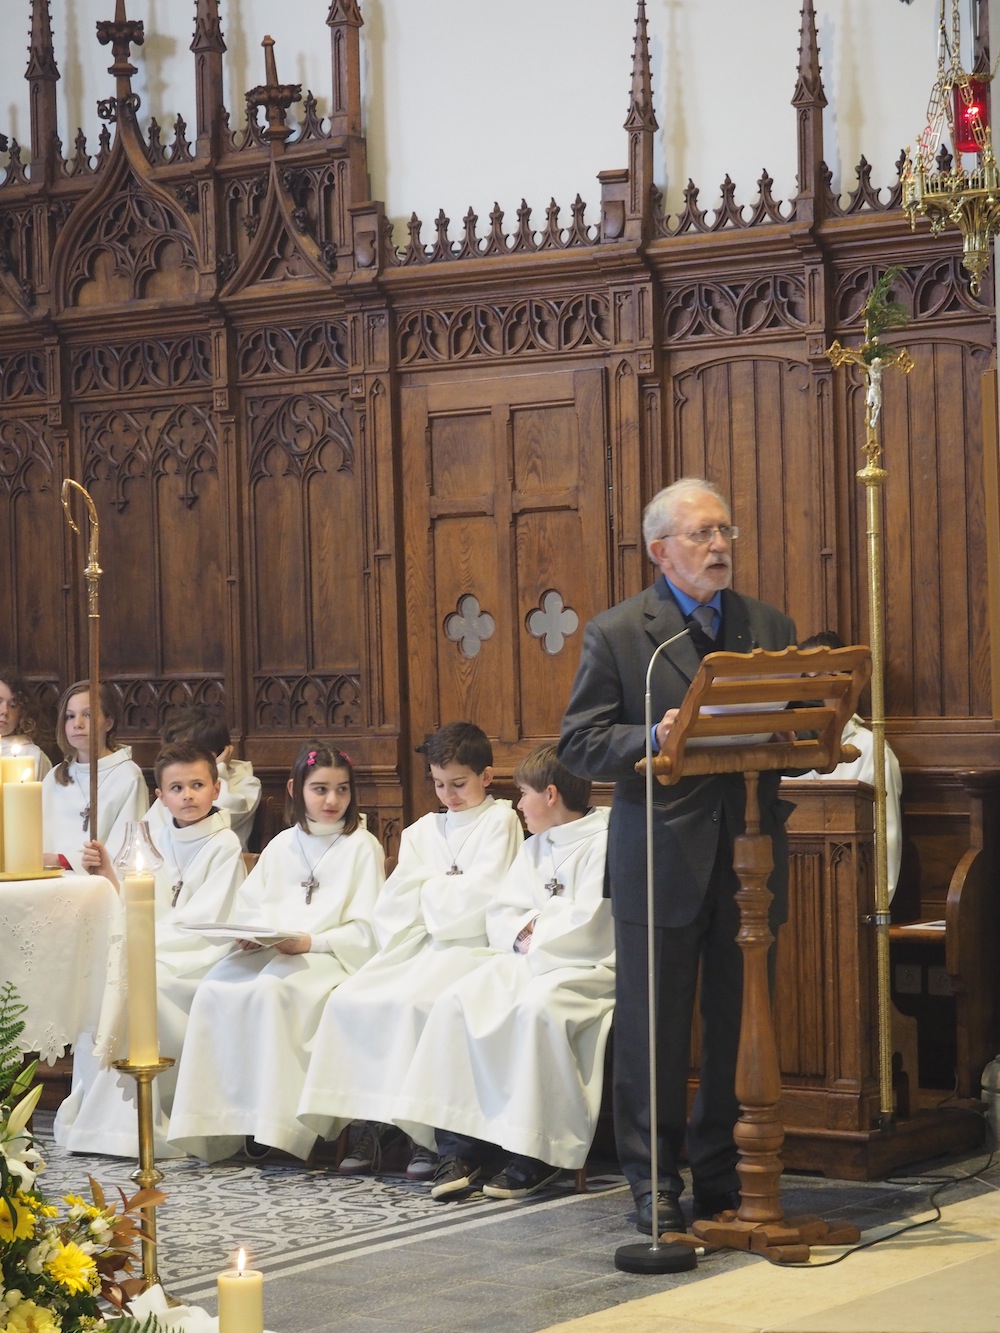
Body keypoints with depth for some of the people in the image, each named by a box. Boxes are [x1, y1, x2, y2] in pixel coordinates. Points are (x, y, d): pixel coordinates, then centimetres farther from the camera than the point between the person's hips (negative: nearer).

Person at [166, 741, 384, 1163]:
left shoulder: (362, 847, 4)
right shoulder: (282, 846, 20)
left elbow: (365, 930, -4)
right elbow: (249, 906, 17)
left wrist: (309, 942, -16)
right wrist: (248, 935, -5)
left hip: (330, 956, -5)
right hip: (267, 951, 5)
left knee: (271, 989, -35)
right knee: (214, 989, -24)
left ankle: (276, 1123, -32)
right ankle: (218, 1117, -23)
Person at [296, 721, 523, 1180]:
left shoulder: (500, 821, 4)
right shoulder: (423, 831, 21)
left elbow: (483, 894, -8)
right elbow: (396, 901, 12)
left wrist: (429, 890, 3)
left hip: (470, 946, -6)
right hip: (419, 944, 6)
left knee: (412, 1001, -32)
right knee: (348, 1000, -17)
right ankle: (366, 1121, -19)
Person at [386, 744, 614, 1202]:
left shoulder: (602, 844, -7)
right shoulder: (535, 848, 22)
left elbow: (588, 929, -15)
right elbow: (500, 914, 18)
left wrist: (535, 939, -3)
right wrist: (523, 934, -4)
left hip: (587, 969, -8)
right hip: (528, 959, 8)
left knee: (535, 1008, -37)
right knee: (456, 1002, -17)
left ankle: (537, 1155, -27)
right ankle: (460, 1146, -20)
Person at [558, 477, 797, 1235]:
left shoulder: (770, 627, 12)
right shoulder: (616, 633, 0)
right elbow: (580, 745, -4)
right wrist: (654, 739, -20)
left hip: (748, 855, 3)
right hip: (661, 859, -3)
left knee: (741, 1029, 7)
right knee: (654, 1033, 3)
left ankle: (725, 1182, 18)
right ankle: (655, 1190, 12)